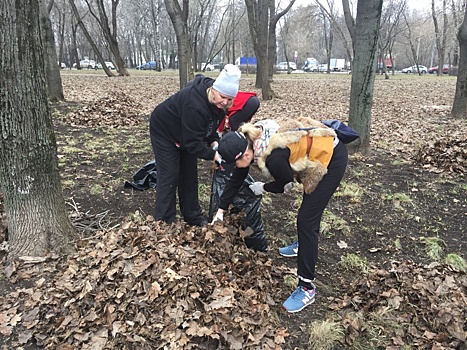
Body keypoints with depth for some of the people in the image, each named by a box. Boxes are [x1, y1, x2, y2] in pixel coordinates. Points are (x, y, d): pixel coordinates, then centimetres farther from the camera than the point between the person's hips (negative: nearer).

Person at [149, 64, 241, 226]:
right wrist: (213, 155, -30)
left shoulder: (218, 103, -14)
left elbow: (210, 125, 1)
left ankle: (193, 217, 25)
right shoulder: (195, 106, -40)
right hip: (164, 132, -8)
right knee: (169, 177, -6)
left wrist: (213, 141, -14)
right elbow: (192, 143, -35)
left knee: (189, 175, 12)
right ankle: (164, 222, 6)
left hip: (186, 134, 8)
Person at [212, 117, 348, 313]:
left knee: (306, 219, -12)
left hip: (331, 157, -9)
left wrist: (262, 188, 2)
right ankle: (304, 245, 52)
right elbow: (236, 179, 4)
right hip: (318, 149, 9)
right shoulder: (248, 141, -9)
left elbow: (285, 186, -15)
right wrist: (221, 209, 12)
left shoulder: (273, 157, -35)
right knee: (310, 202, 27)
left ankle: (307, 288, -5)